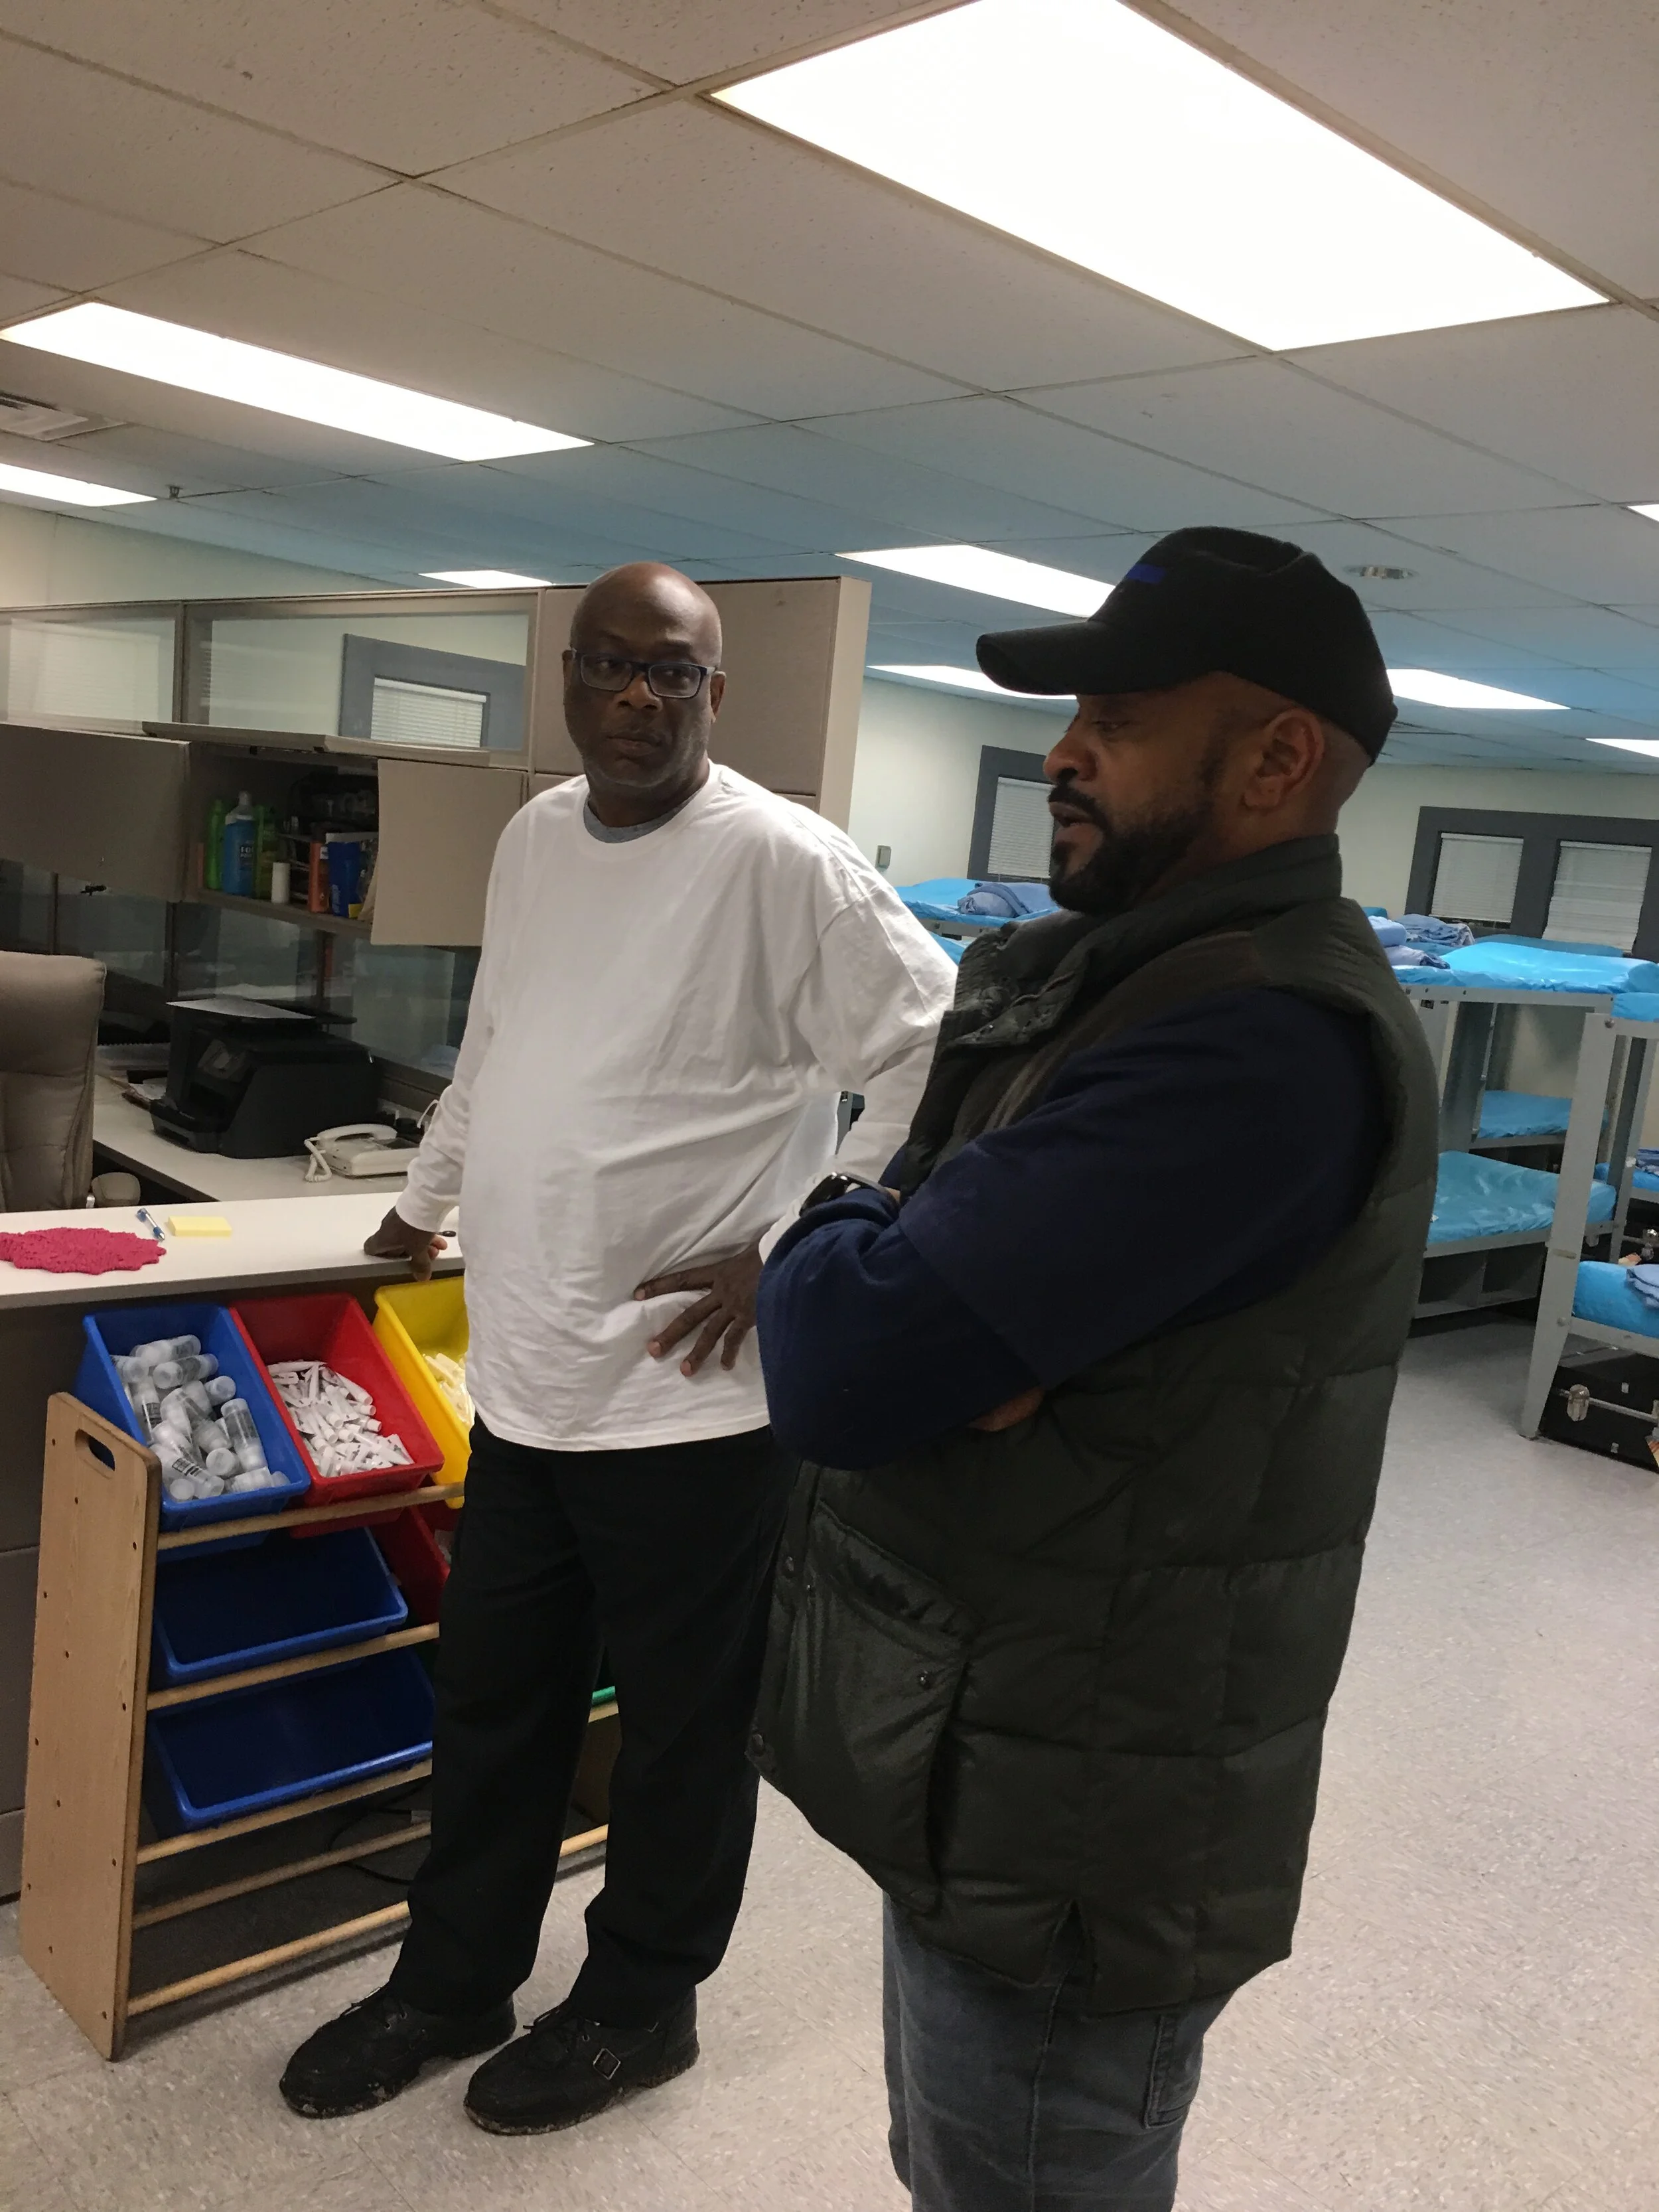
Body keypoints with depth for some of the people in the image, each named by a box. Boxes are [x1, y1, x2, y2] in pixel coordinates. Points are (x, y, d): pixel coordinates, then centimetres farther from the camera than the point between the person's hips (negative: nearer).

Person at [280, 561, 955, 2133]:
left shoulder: (781, 860, -14)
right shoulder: (533, 839, 9)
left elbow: (943, 1063, -16)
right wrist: (426, 1204, 29)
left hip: (693, 1397, -6)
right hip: (523, 1380, 7)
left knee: (682, 1724, 13)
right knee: (490, 1700, 21)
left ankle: (639, 2005, 37)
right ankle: (452, 1982, 42)